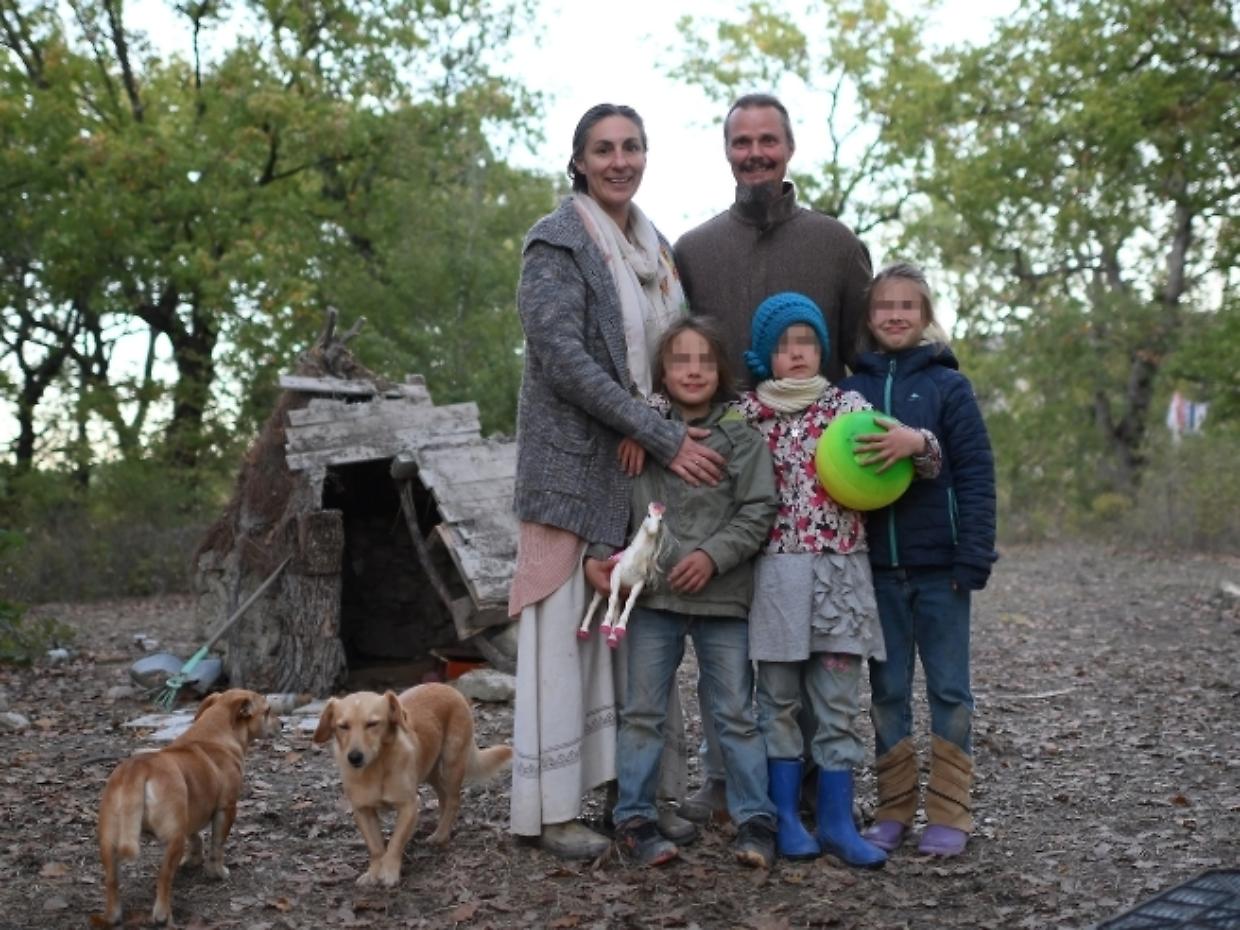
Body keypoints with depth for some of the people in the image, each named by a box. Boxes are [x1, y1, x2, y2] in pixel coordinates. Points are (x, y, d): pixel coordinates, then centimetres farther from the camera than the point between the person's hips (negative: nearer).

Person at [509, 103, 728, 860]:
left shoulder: (656, 248, 15)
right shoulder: (558, 242, -6)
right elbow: (565, 358, -16)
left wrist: (681, 436, 3)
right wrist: (665, 438, -18)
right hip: (575, 460, -6)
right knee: (567, 625, -3)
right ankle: (554, 808, 4)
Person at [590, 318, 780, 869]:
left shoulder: (741, 435, 2)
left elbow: (758, 512, -3)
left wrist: (713, 555, -14)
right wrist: (596, 557, -6)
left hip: (723, 595, -1)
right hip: (652, 595, 1)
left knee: (735, 712, 5)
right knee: (643, 710, 6)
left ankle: (755, 820, 13)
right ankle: (634, 819, 15)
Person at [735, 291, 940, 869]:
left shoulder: (847, 405, 5)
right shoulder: (747, 413, 5)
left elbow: (925, 461, 1)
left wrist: (916, 442, -21)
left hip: (841, 567, 1)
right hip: (776, 567, -1)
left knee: (839, 700, 4)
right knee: (779, 698, 5)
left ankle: (836, 820, 11)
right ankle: (785, 817, 13)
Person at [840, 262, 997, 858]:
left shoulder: (947, 384, -1)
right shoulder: (852, 389, 7)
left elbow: (976, 474, -5)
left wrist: (975, 557, -12)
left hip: (939, 564, -3)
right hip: (877, 567, 3)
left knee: (948, 688, 5)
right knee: (887, 690, 9)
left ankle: (949, 813, 13)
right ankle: (893, 809, 19)